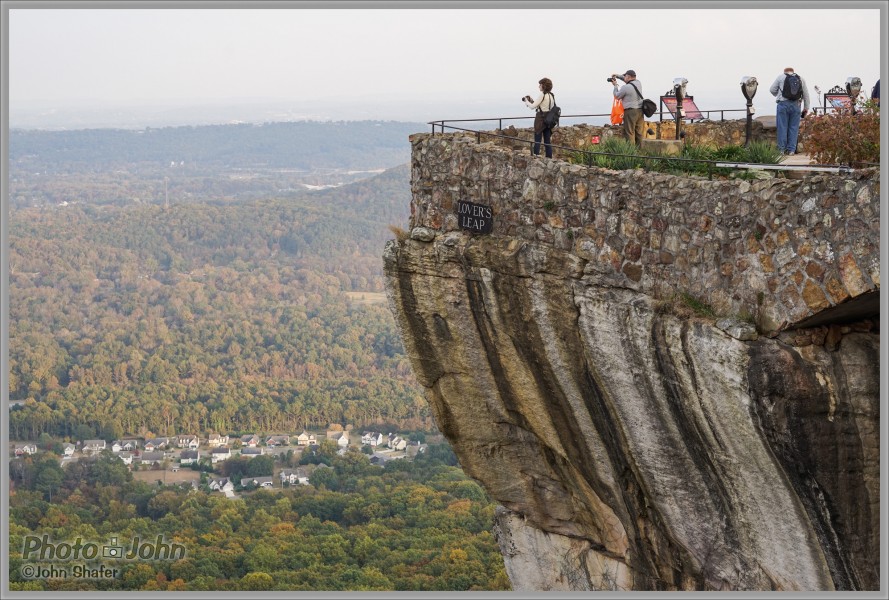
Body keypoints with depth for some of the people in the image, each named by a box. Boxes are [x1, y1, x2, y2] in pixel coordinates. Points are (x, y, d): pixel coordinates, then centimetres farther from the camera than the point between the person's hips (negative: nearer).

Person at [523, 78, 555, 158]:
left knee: (537, 142, -5)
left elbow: (532, 106, -11)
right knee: (547, 142, 8)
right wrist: (531, 101, 19)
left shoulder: (542, 95, -12)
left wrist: (527, 101, 6)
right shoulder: (551, 95, 12)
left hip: (541, 119, -8)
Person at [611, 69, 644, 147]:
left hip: (630, 112, -7)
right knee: (639, 133, 9)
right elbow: (630, 80, 29)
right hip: (640, 110, 7)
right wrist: (618, 76, 27)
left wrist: (615, 85, 15)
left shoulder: (625, 87, -14)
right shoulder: (638, 83, 8)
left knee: (629, 133, -4)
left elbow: (617, 96, 2)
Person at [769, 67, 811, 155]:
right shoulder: (801, 78, 16)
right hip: (795, 105, 2)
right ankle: (791, 149, 4)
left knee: (782, 127, 1)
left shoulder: (780, 77, 9)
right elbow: (806, 94, 14)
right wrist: (806, 108, 18)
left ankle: (782, 149, 1)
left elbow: (772, 90, 8)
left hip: (783, 104, -2)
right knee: (794, 127, 5)